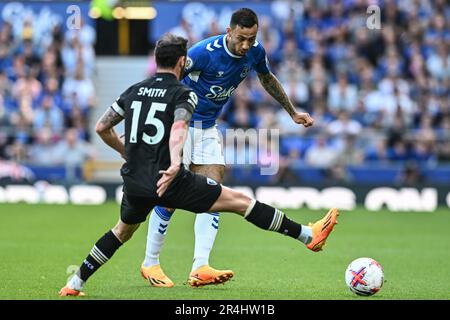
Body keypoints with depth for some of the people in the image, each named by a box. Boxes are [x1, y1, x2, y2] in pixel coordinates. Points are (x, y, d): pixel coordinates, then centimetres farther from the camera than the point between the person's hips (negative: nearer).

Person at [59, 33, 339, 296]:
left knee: (123, 231, 32)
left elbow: (101, 128, 19)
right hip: (168, 180, -5)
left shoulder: (134, 91, 14)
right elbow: (178, 128, -23)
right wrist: (175, 163, -38)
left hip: (134, 182, 6)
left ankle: (74, 284, 31)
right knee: (240, 200, 0)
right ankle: (308, 235, 1)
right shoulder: (184, 94, -2)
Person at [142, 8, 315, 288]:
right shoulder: (205, 52, -25)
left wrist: (293, 113, 23)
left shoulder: (256, 53, -6)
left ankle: (200, 268, -14)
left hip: (208, 128, 6)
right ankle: (150, 264, 8)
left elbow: (268, 80, 18)